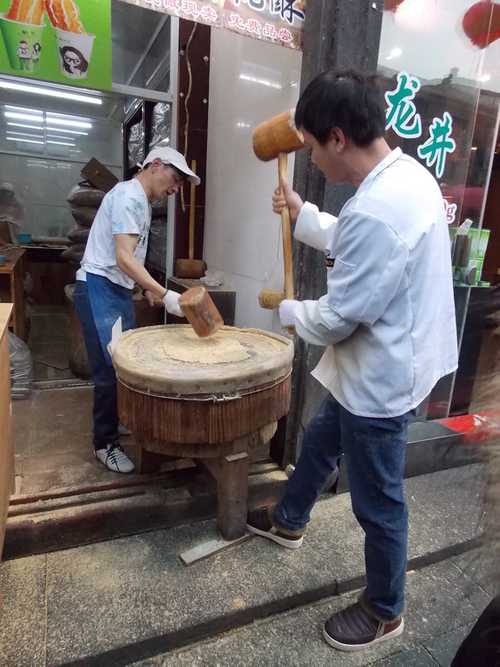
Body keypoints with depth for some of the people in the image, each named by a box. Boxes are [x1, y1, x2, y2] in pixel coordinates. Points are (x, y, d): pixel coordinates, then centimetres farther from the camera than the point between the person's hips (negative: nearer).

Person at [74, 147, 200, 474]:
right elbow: (123, 257, -24)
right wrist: (164, 294, -30)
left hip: (119, 290, 10)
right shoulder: (129, 195, -15)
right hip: (99, 288, -10)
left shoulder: (142, 202, 17)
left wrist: (148, 287, 20)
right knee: (112, 368, -7)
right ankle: (105, 443, 7)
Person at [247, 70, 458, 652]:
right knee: (320, 441, 27)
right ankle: (288, 521, 54)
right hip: (382, 364, 10)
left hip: (380, 378, -10)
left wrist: (289, 311, -3)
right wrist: (303, 216, 15)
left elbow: (336, 319, -23)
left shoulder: (375, 211, -31)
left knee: (377, 503, 11)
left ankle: (384, 611, 39)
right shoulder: (406, 173, 2)